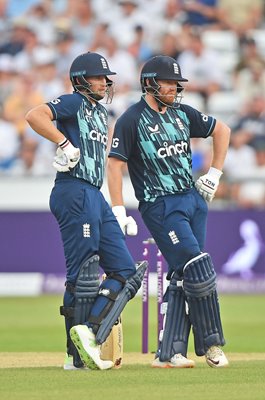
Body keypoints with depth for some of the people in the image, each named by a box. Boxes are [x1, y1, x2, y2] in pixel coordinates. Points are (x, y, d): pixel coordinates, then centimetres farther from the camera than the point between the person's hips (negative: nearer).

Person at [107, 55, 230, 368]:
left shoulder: (182, 113, 10)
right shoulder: (132, 120, -8)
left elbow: (221, 130, 23)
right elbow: (115, 165, -11)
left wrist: (215, 173, 14)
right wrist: (118, 213, -18)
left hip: (193, 199, 7)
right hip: (161, 208, -7)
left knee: (182, 277, 3)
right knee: (198, 270, -13)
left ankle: (169, 353, 5)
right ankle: (211, 344, 0)